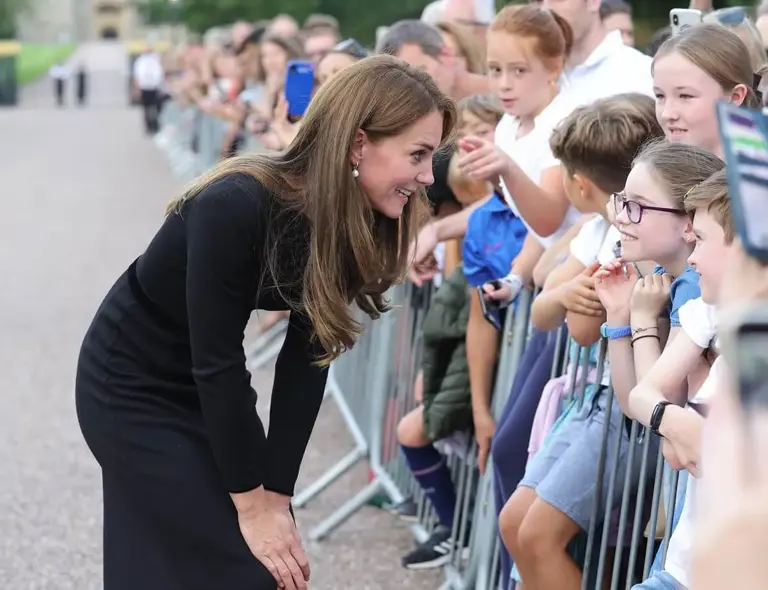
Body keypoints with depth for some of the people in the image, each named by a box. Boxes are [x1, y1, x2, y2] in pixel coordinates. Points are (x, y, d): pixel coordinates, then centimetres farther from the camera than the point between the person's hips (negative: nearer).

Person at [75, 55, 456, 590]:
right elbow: (217, 363, -28)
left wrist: (278, 493, -15)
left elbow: (306, 360, -11)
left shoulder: (355, 226, -12)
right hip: (132, 384, -7)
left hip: (209, 387, 7)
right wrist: (253, 504, -22)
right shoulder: (236, 208, -33)